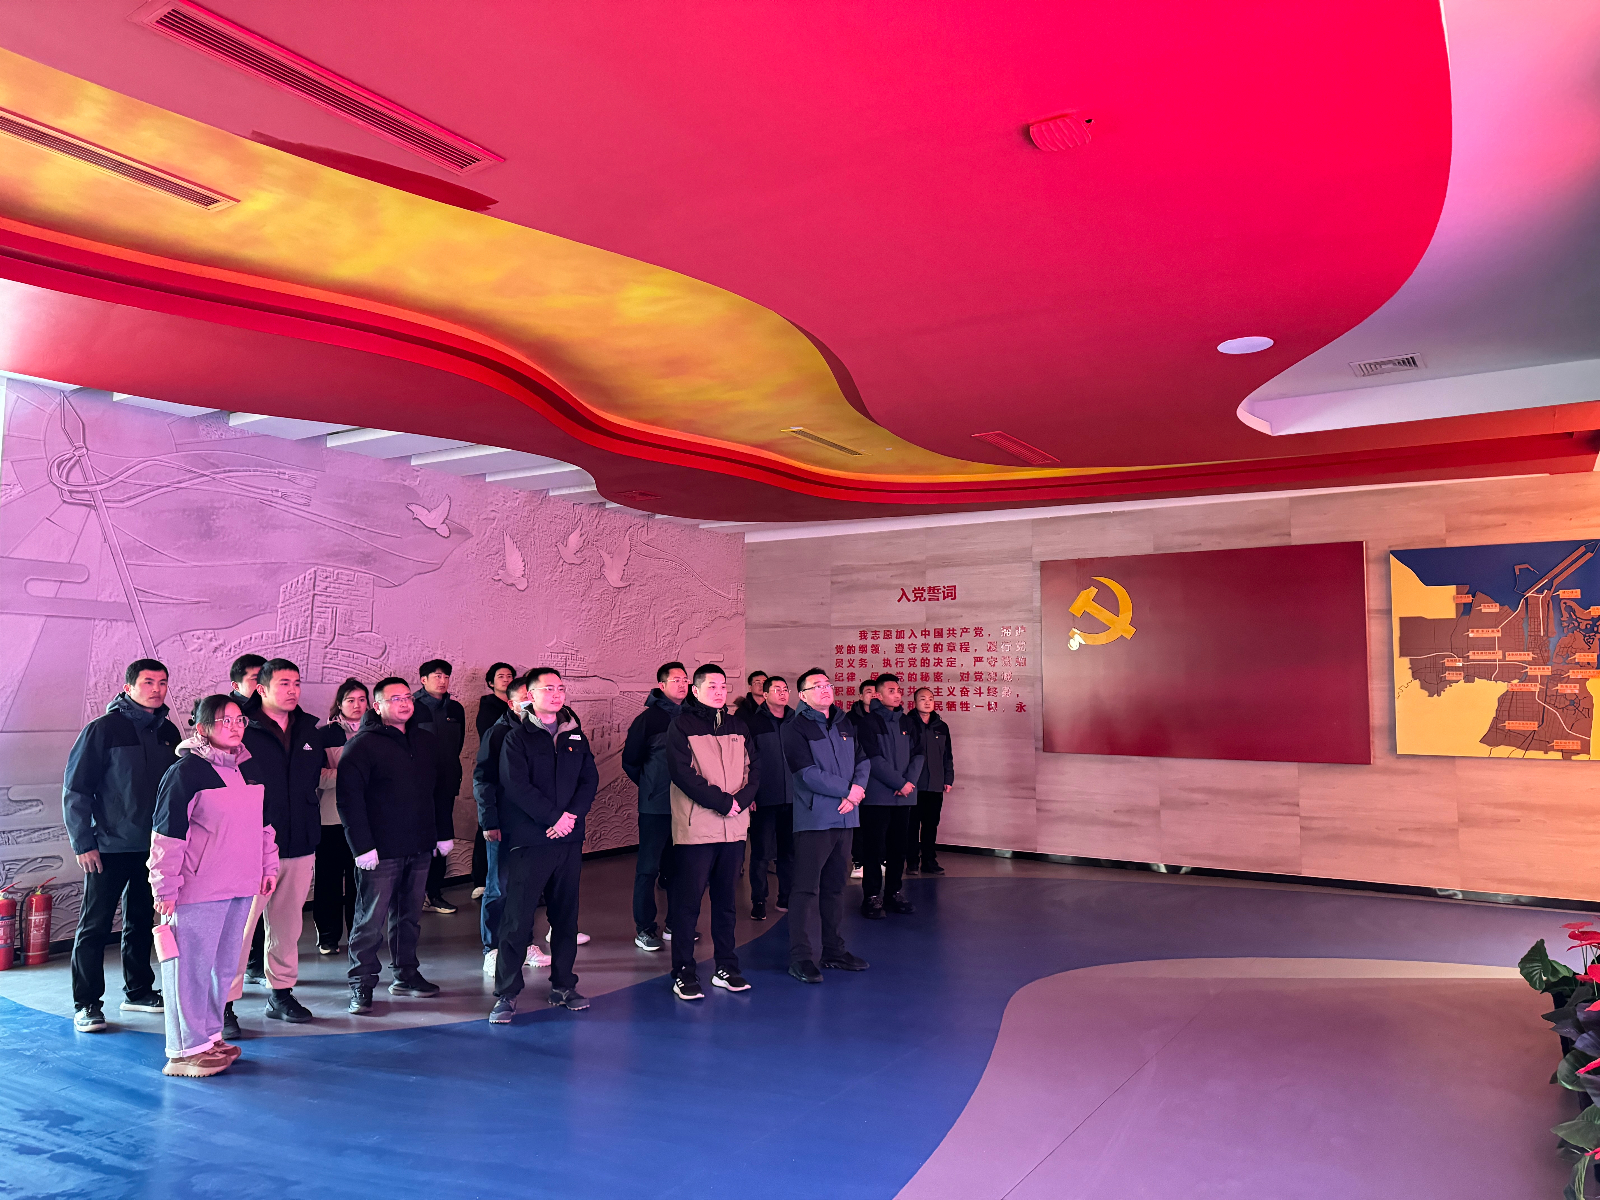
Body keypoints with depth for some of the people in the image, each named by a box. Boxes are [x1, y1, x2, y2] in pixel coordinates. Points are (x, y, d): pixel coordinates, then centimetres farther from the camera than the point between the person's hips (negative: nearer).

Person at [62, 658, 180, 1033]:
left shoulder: (168, 732, 7)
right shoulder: (103, 729, -9)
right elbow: (75, 788, -9)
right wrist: (83, 842, -12)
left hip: (154, 847, 5)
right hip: (110, 847, -5)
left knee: (141, 921, 15)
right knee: (95, 925, 1)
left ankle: (138, 990, 26)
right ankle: (86, 1003, 10)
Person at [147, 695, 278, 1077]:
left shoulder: (251, 768, 12)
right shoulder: (186, 771, -10)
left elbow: (265, 823, 22)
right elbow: (167, 833, -13)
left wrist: (269, 866, 19)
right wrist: (166, 887, -14)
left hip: (242, 887, 8)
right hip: (198, 890, -7)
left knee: (224, 965, 15)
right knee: (192, 966, -1)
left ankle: (210, 1035, 28)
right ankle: (186, 1049, 9)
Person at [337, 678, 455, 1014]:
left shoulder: (426, 742, 12)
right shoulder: (361, 745, -7)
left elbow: (441, 790, 17)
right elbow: (349, 798, -13)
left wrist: (444, 833, 13)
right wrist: (362, 846, -17)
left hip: (420, 848, 6)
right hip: (381, 850, -6)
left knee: (410, 916, 15)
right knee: (371, 921, -1)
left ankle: (406, 974, 27)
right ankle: (361, 985, 10)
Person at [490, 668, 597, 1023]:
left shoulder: (575, 737, 13)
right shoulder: (516, 738, -2)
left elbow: (590, 780, 6)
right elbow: (517, 785, -12)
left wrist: (572, 814, -10)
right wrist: (554, 817, -16)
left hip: (569, 839, 5)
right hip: (529, 840, -5)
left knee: (565, 914, 10)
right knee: (517, 917, -3)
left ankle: (563, 986, 21)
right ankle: (506, 993, 7)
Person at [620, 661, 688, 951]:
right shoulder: (648, 718, -3)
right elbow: (630, 759, 3)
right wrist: (650, 785, 5)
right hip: (655, 806, -4)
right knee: (648, 867, 0)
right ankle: (644, 928, 9)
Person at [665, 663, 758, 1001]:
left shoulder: (737, 727, 14)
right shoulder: (681, 726, -2)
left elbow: (754, 770, 9)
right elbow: (682, 773, -13)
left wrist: (740, 800, -10)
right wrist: (723, 802, -15)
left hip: (734, 828, 5)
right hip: (695, 828, -5)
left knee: (726, 900, 13)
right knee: (687, 901, 0)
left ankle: (726, 969, 22)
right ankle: (684, 974, 8)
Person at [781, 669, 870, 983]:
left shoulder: (845, 723, 14)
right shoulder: (796, 727, -8)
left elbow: (862, 760, 13)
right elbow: (808, 774, -16)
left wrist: (858, 788, -8)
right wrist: (847, 790, -12)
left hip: (844, 817, 7)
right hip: (814, 818, -7)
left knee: (835, 885, 14)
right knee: (806, 888, -4)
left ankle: (833, 951, 24)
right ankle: (800, 957, 2)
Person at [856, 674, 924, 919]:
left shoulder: (906, 722, 13)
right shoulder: (868, 722, -5)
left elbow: (918, 754, 8)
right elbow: (874, 760, -13)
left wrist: (910, 780, -9)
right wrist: (900, 783, -14)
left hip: (903, 796, 6)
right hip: (877, 795, -6)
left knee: (898, 847, 10)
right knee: (874, 847, -1)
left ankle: (893, 893, 20)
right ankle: (872, 896, 6)